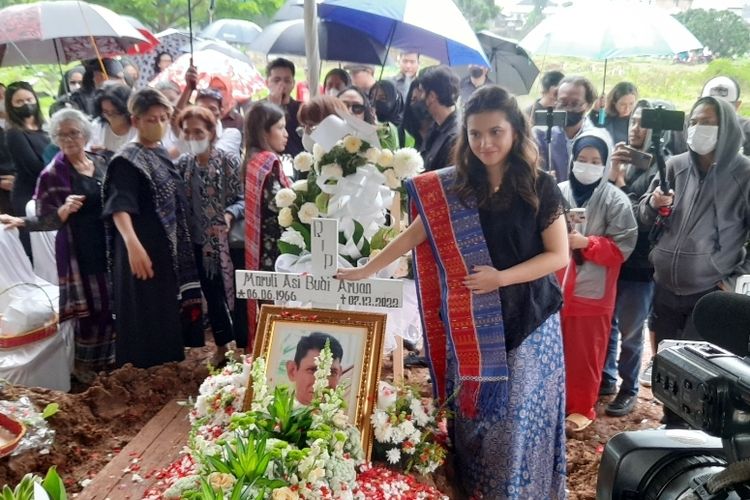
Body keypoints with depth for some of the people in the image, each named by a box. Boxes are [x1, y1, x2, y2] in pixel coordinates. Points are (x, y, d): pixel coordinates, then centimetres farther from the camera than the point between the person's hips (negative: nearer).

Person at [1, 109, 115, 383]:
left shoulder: (100, 163, 7)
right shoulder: (52, 175, -9)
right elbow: (45, 221, -10)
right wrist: (65, 210, -26)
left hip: (108, 247, 5)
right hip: (78, 253, -5)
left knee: (113, 307, 11)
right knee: (90, 311, -1)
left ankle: (109, 362, 29)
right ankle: (87, 371, 16)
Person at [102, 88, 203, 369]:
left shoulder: (162, 154, 12)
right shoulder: (127, 160, -11)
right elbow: (119, 208, -25)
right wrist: (133, 244, -42)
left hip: (169, 250, 8)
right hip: (144, 250, -8)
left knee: (169, 315, 15)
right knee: (146, 321, -4)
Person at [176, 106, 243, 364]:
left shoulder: (228, 161, -8)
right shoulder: (182, 164, 4)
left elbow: (242, 198, -10)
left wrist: (229, 214, -29)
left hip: (229, 241, -4)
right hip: (199, 242, 5)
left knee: (237, 294, 5)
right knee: (212, 297, 15)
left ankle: (245, 347, 21)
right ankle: (222, 346, 32)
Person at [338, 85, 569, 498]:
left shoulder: (540, 187, -8)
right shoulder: (454, 186, 0)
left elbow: (559, 255, -6)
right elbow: (414, 235, 4)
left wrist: (502, 277, -18)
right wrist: (366, 270, 3)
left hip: (527, 321, -2)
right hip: (469, 323, 2)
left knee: (521, 419, 6)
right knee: (472, 414, 13)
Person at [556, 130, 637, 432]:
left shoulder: (615, 201, -4)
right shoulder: (558, 193, 0)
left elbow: (622, 247, -8)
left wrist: (586, 243, -18)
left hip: (592, 291, -2)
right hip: (555, 287, 2)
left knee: (585, 354, 6)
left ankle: (582, 407, 23)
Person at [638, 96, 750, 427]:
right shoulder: (675, 166, 0)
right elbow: (644, 219, 6)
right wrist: (652, 204, -15)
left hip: (711, 292, -4)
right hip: (665, 288, 4)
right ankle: (671, 427, 33)